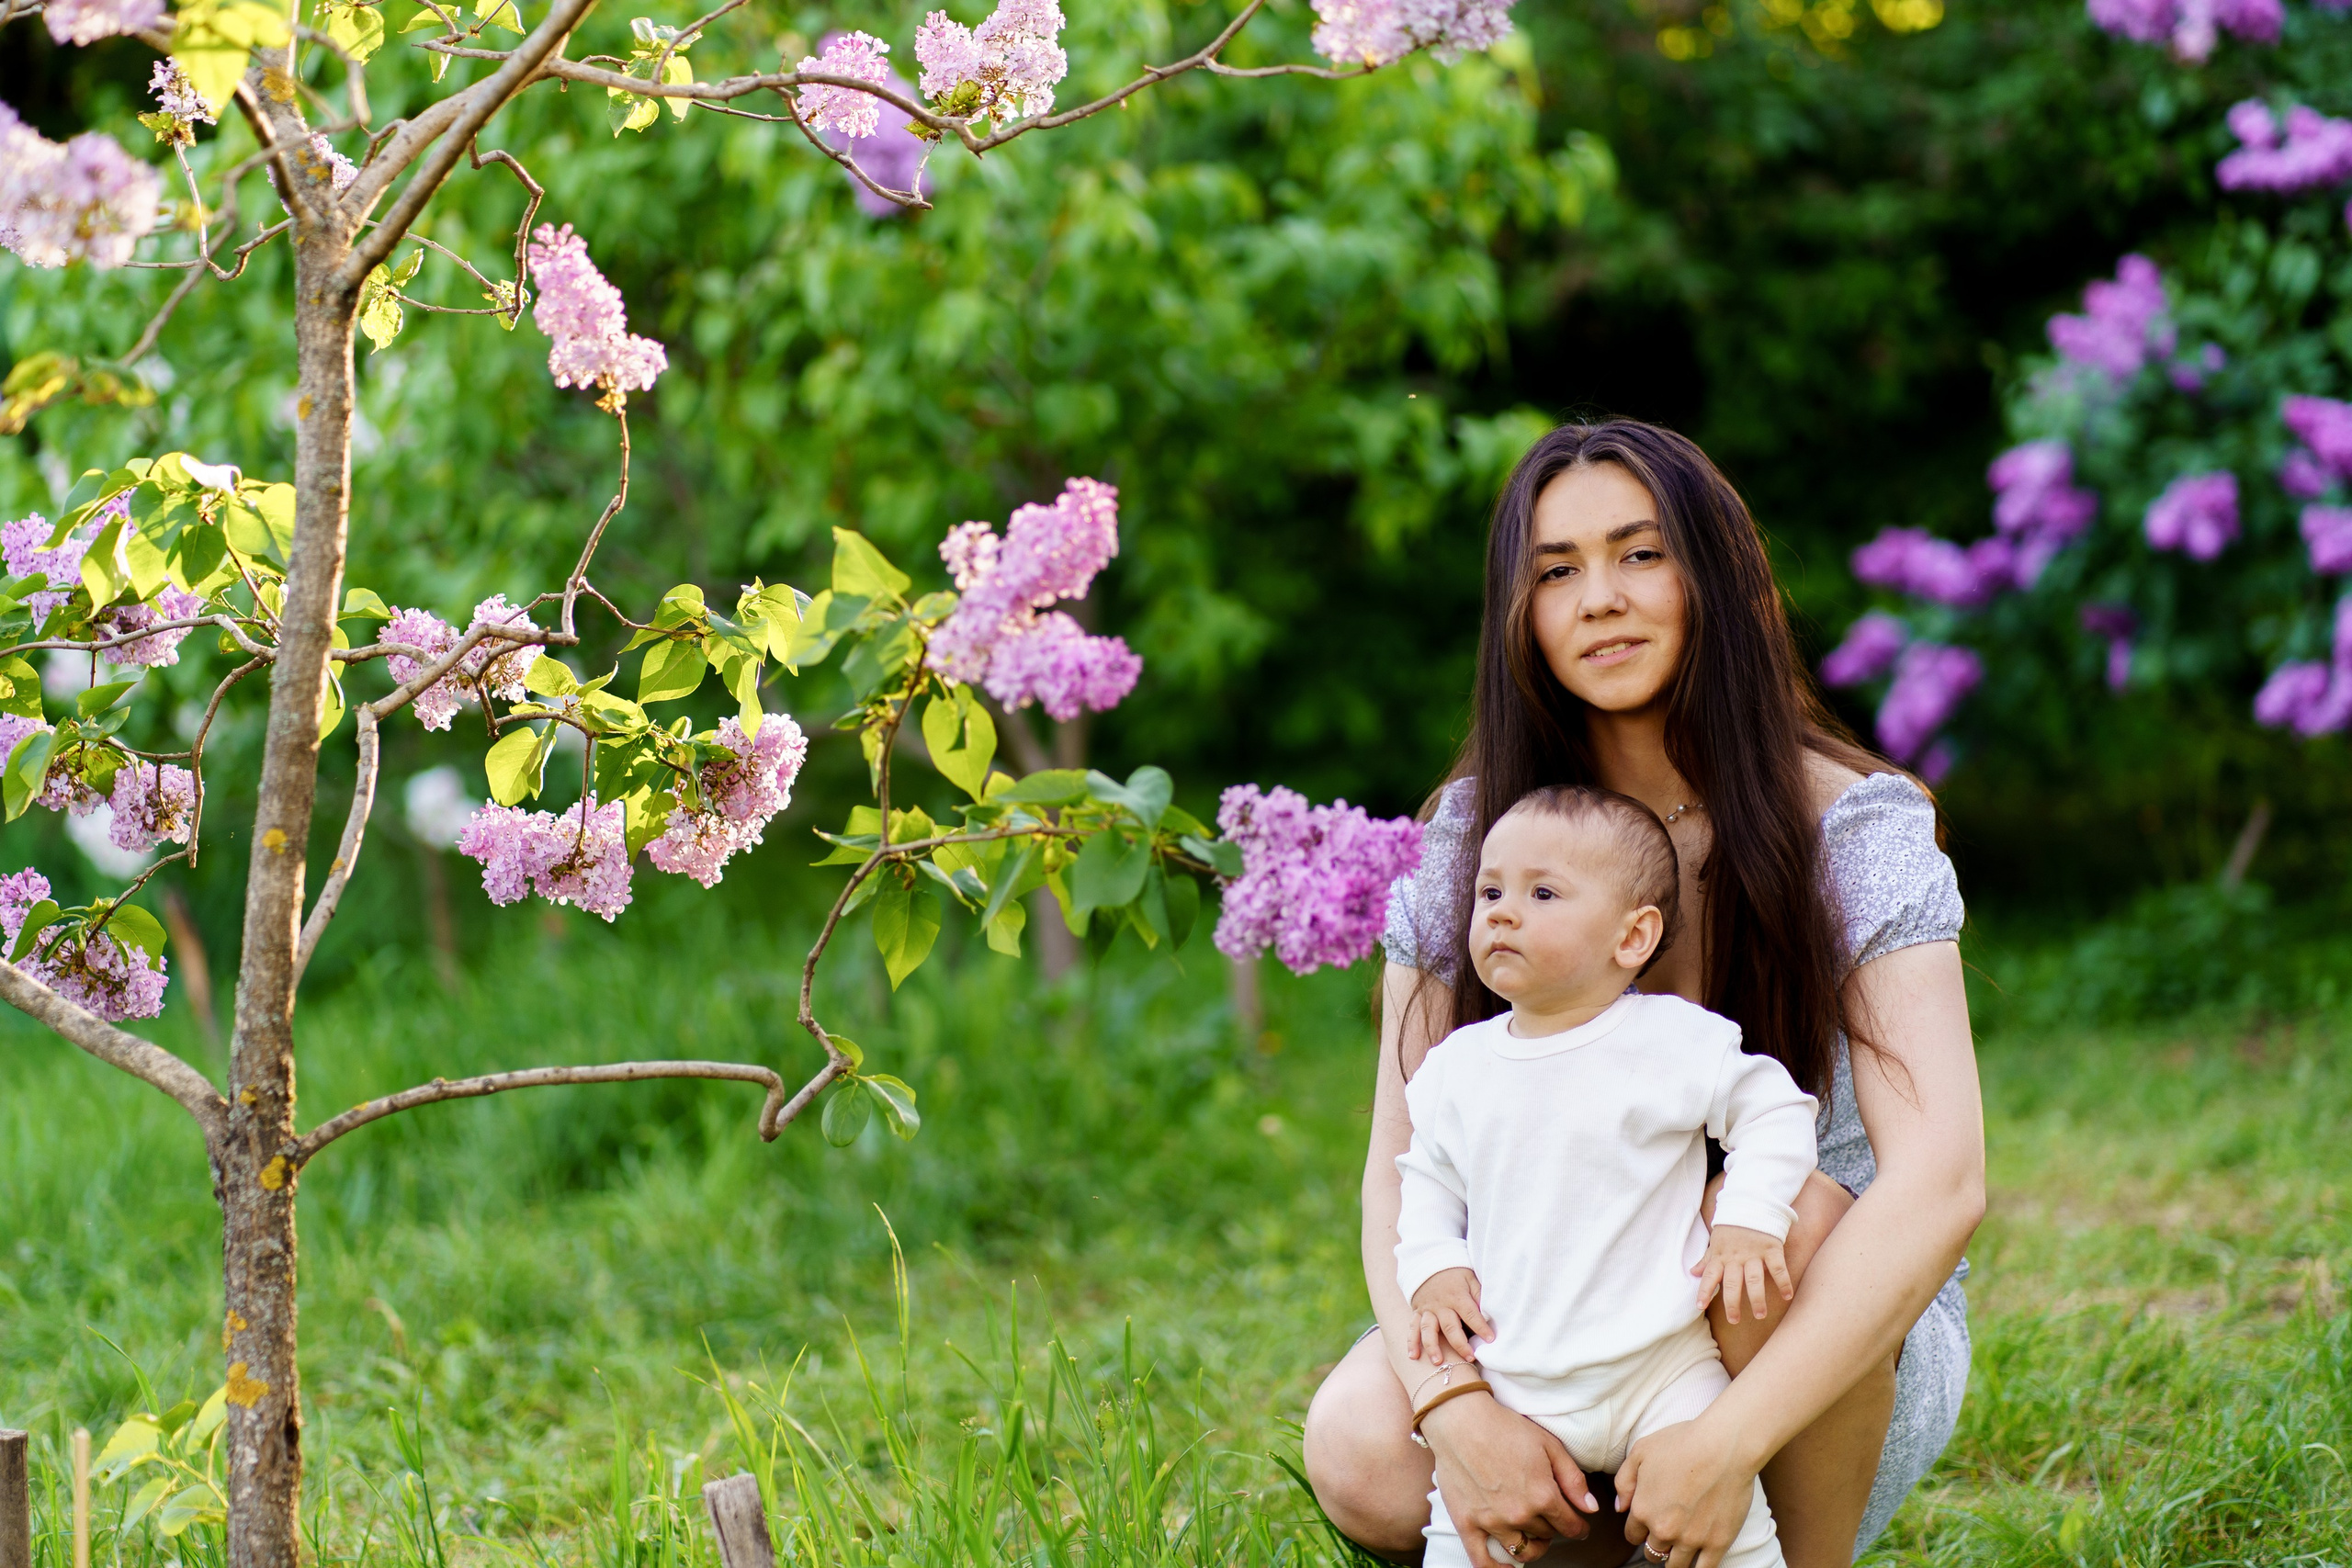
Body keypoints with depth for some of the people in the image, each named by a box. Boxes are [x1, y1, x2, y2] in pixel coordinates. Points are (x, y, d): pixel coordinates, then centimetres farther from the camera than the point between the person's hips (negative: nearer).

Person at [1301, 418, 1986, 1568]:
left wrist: (1727, 1441, -37)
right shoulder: (1469, 837, -5)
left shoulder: (1852, 830, -14)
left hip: (1840, 1357, -2)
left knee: (1786, 1221, -35)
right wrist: (1461, 1406, -30)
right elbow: (1404, 1173, -9)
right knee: (1360, 1452, -27)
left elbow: (1941, 1180, -27)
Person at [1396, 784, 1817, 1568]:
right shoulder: (1456, 1067, 5)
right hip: (1512, 1379, 3)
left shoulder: (1670, 1041, -7)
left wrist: (1748, 1223, -13)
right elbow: (1427, 1177, 17)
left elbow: (1774, 1109, -1)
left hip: (1659, 1364, -3)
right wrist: (1432, 1266, -1)